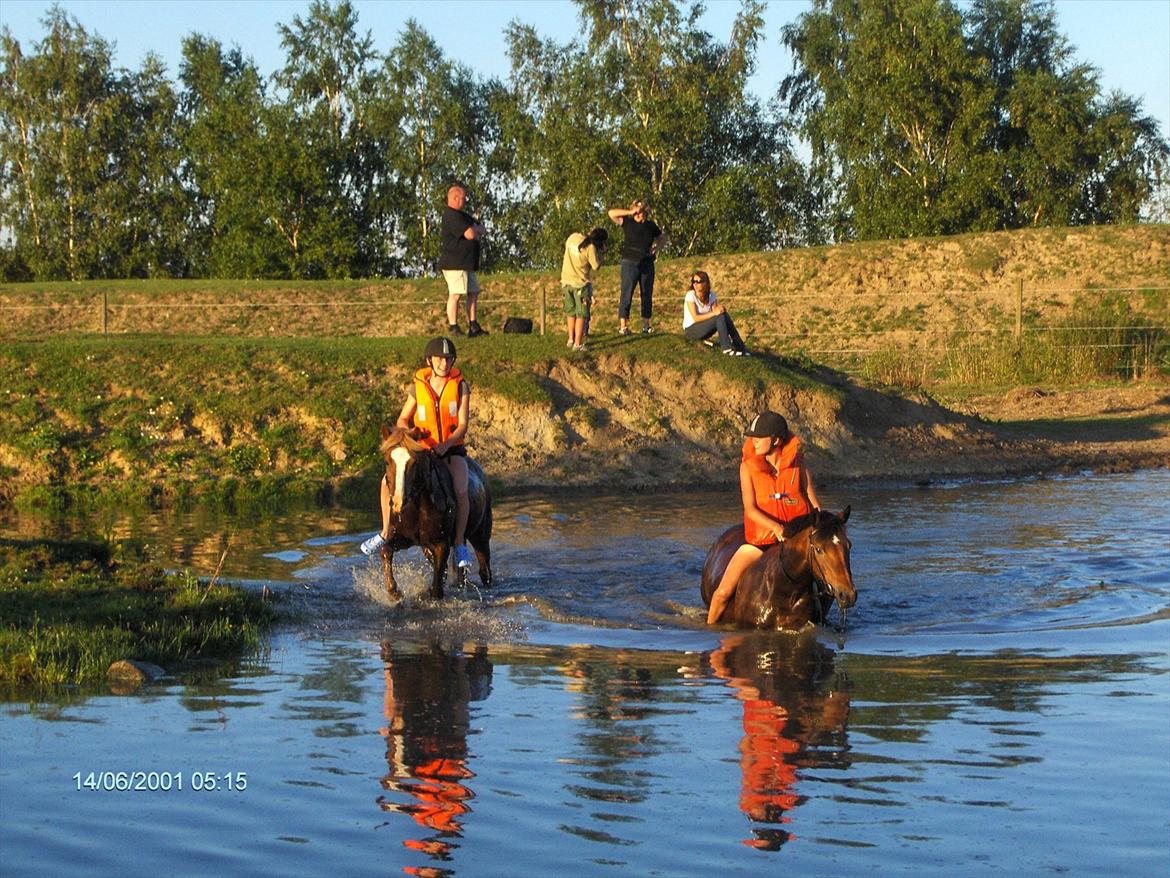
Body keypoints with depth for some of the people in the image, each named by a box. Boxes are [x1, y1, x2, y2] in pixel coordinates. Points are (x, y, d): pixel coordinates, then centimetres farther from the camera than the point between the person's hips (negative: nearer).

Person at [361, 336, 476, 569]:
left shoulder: (461, 386, -6)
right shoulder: (418, 386, -1)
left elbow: (463, 425, -10)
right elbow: (402, 419, 5)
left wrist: (446, 444, -27)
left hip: (452, 450, -2)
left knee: (460, 489, -31)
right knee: (388, 482, -17)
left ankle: (459, 543, -16)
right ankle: (386, 533, 3)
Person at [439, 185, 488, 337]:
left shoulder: (461, 215, 20)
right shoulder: (451, 216, -14)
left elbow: (481, 230, 18)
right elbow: (470, 234, -22)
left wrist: (474, 230, -5)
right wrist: (475, 231, 2)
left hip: (467, 263, 10)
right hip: (454, 262, -10)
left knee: (473, 293, 9)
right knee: (455, 294, -10)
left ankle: (473, 326, 12)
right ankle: (453, 327, -8)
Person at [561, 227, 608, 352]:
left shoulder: (573, 237, -3)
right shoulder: (590, 248, -20)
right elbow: (596, 266, -13)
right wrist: (601, 253, -2)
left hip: (567, 281, 6)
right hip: (581, 284, -6)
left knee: (570, 312, 20)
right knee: (581, 314, 2)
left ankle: (571, 339, 26)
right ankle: (578, 344, -2)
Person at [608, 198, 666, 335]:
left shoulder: (650, 225, 9)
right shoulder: (628, 223, 1)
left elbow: (662, 238, 21)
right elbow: (612, 213, -9)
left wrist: (658, 246, 1)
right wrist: (630, 213, -13)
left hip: (647, 264, 4)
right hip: (630, 262, -4)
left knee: (647, 295, 7)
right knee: (627, 294, -7)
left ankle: (646, 325, 14)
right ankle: (623, 325, -7)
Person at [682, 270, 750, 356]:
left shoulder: (711, 295, 2)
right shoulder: (690, 295, -16)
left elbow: (715, 312, -2)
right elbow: (695, 318, -22)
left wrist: (719, 309, -25)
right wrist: (714, 313, -29)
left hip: (704, 328, 6)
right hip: (690, 330, -6)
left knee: (724, 315, -18)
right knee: (720, 317, -25)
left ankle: (740, 346, -18)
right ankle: (727, 348, -28)